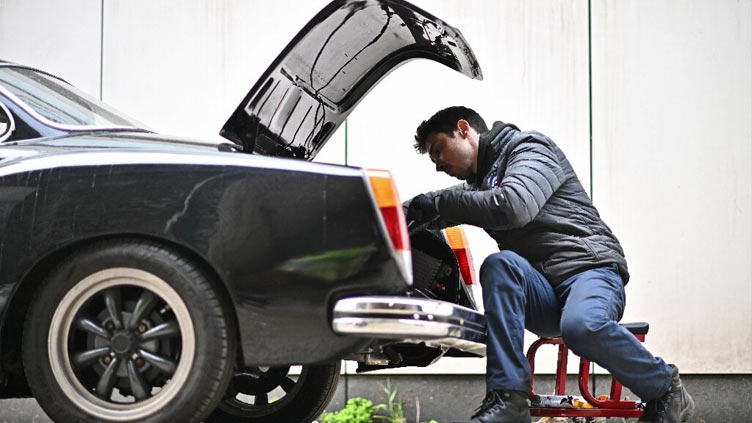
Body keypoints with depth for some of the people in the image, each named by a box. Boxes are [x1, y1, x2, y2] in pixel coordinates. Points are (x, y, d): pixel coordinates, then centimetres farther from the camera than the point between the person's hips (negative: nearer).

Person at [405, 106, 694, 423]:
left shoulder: (529, 147, 1)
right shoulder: (481, 182, 24)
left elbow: (514, 206, -19)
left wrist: (440, 203, -17)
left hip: (591, 269, -6)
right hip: (540, 295, 6)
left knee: (582, 326, -39)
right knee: (499, 264, -27)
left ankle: (664, 389, -12)